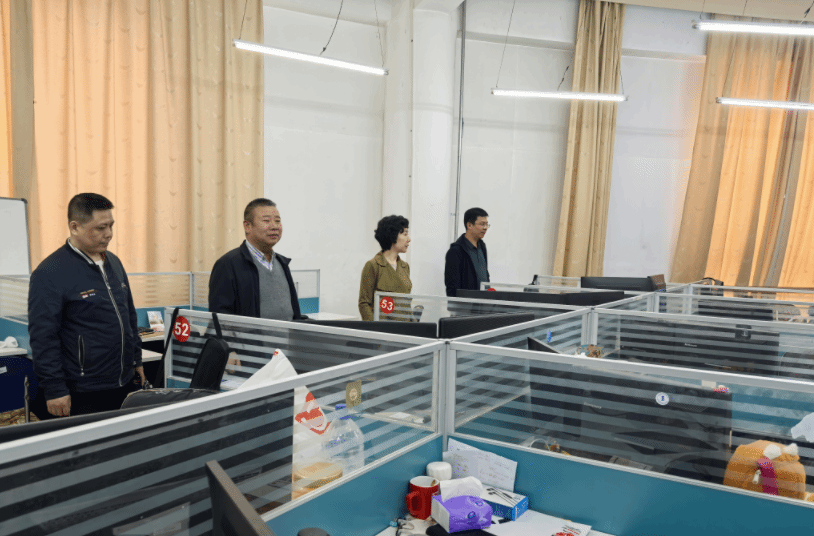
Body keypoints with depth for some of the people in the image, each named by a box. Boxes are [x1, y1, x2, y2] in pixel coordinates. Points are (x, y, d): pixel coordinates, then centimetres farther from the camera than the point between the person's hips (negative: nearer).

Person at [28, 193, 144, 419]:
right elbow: (43, 338, -15)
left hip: (125, 384, 7)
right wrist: (55, 389, -16)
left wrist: (136, 359, 19)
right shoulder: (49, 273, -13)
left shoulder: (114, 262, 10)